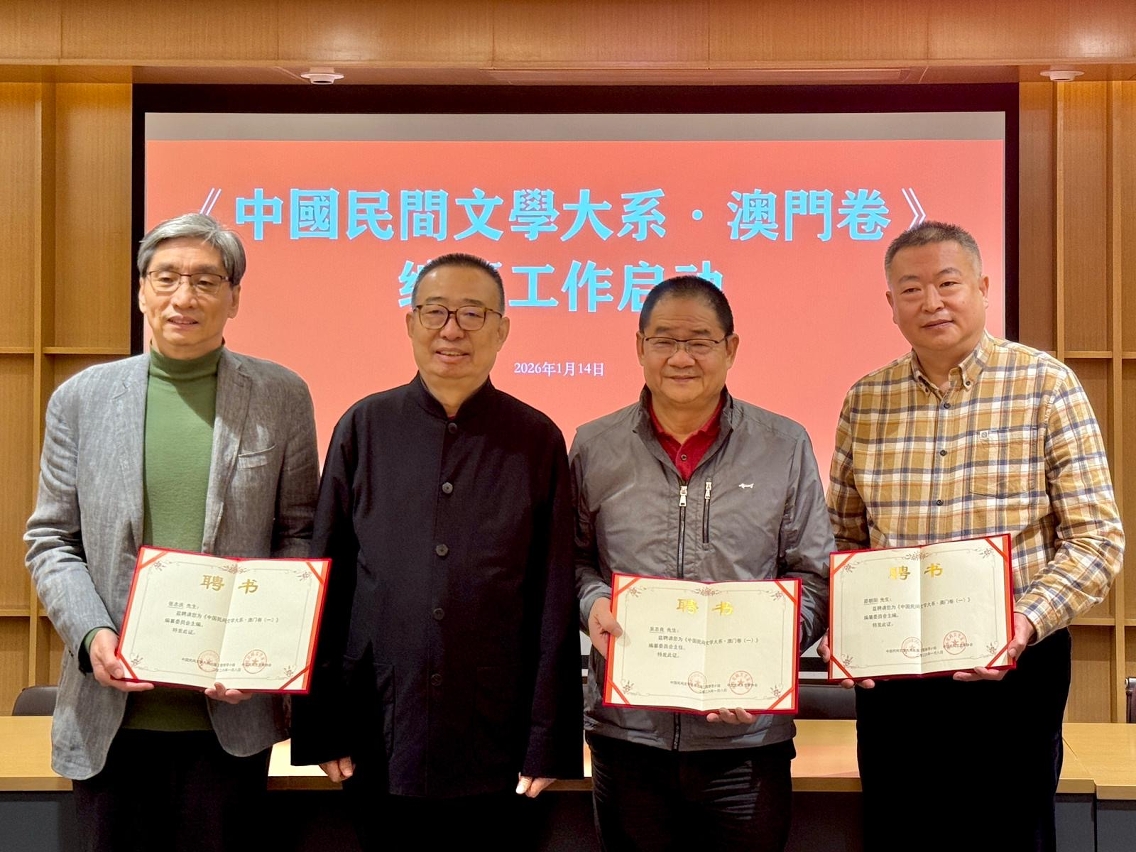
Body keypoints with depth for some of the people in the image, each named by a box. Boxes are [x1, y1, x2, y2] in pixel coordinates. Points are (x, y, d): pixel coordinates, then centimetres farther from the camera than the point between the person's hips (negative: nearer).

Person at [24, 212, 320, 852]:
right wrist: (91, 635, -9)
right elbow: (51, 541, 8)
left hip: (230, 710, -1)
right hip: (111, 712, 1)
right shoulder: (81, 399, 6)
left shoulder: (281, 398, 3)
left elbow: (299, 534, 5)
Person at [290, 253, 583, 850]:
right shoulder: (365, 427, 3)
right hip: (379, 741, 1)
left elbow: (556, 600, 0)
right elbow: (328, 580, 4)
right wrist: (321, 728, 0)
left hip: (496, 744, -1)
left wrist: (548, 743, -3)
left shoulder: (537, 441, 1)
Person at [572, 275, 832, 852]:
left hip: (745, 738, -1)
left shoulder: (785, 447, 3)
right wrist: (592, 603, -7)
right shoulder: (594, 447, 6)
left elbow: (814, 576, 4)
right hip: (626, 733, 1)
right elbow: (573, 557, 14)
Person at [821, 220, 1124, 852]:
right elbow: (844, 538, 11)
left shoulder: (1047, 386, -5)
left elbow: (1096, 537, -8)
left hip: (1014, 668, -3)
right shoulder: (866, 400, 5)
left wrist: (1026, 622, -23)